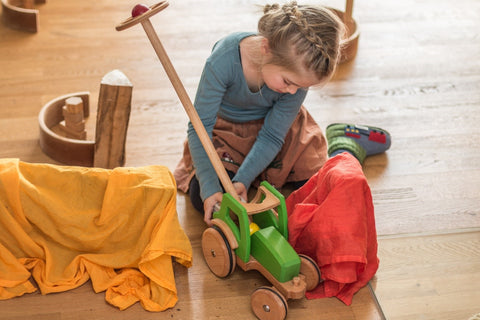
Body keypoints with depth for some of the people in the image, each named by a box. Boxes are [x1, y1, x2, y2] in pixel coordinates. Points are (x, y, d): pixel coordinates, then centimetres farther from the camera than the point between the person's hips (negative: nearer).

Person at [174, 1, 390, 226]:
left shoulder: (297, 74, -28)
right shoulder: (223, 61, -37)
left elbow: (271, 137, -20)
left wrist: (242, 181, -32)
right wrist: (210, 188, -38)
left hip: (278, 125, 1)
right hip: (226, 129, -1)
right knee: (202, 199, -20)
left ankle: (344, 145, 21)